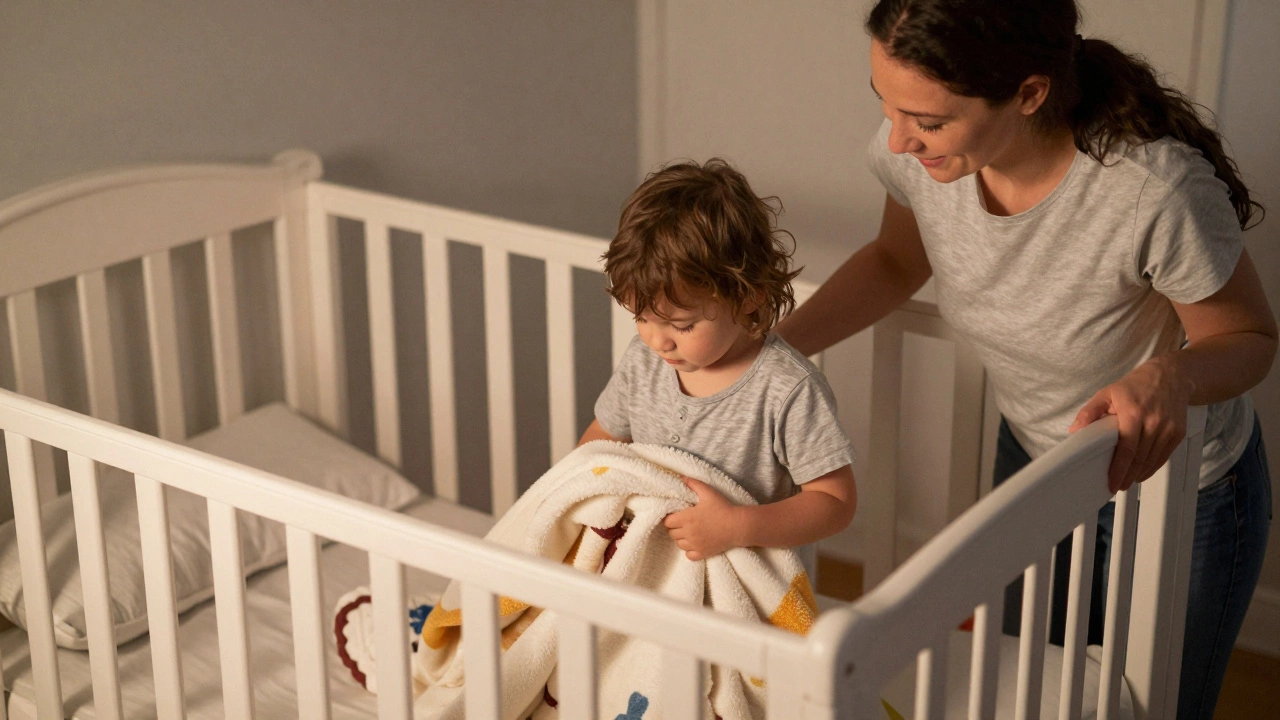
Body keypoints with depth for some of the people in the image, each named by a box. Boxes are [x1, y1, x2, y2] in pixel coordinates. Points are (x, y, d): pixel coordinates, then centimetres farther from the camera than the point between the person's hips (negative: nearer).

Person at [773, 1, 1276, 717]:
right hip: (1032, 456, 5)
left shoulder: (1159, 192, -39)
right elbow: (897, 260, 0)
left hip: (1177, 490, -4)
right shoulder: (918, 151, -24)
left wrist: (1171, 376, -42)